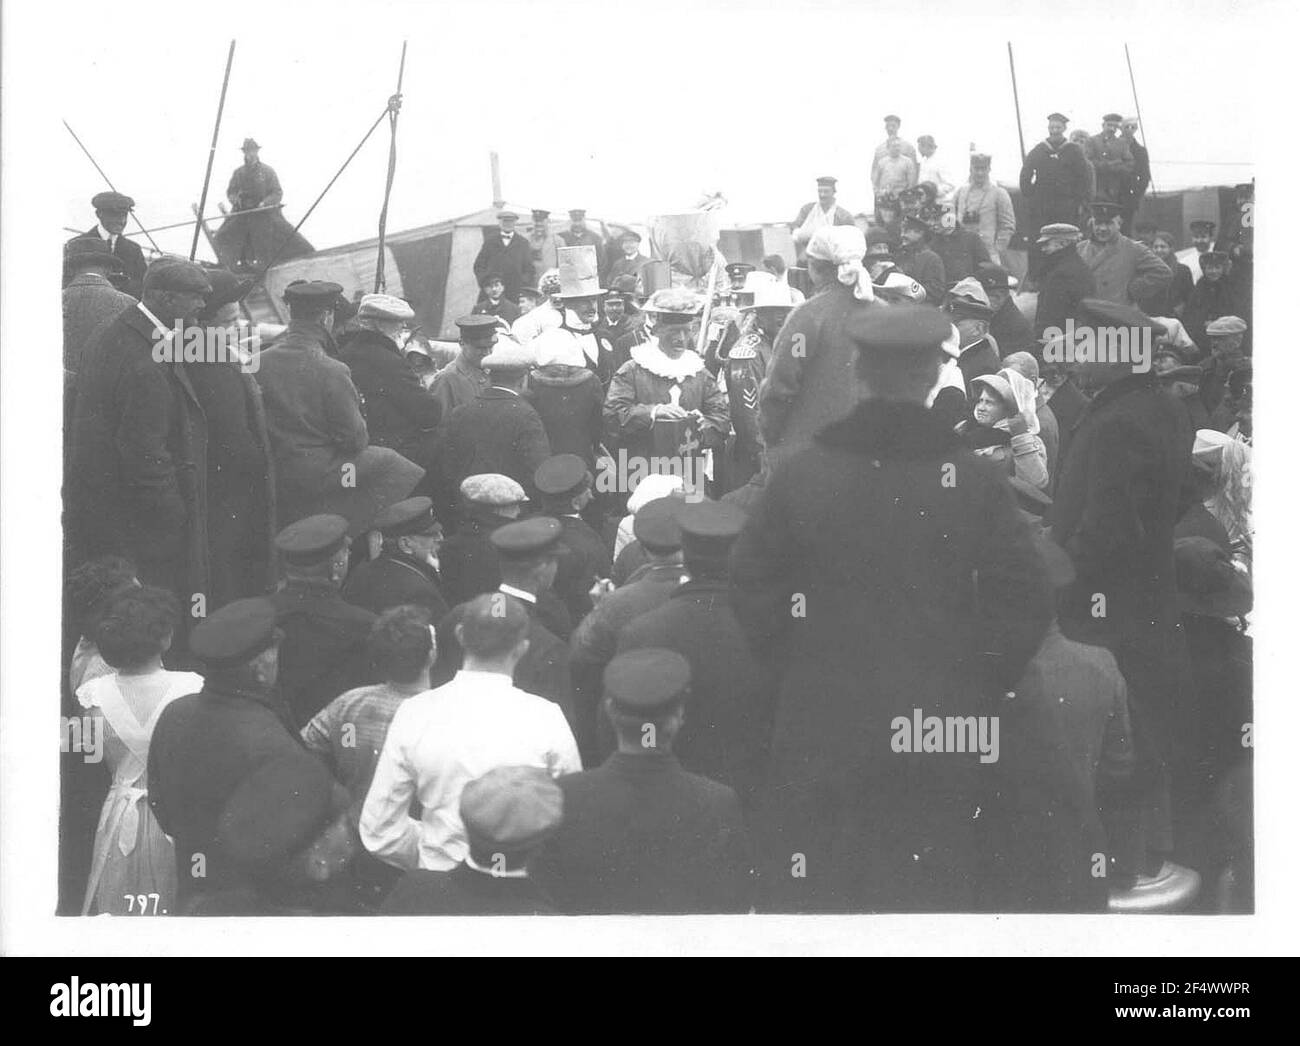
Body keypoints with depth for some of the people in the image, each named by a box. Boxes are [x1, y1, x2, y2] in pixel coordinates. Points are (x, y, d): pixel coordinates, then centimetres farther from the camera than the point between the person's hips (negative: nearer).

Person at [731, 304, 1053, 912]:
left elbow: (751, 587, -1)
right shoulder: (974, 483, -7)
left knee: (807, 889, 11)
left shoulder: (798, 477, -6)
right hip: (940, 724, 0)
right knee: (934, 886, 10)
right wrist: (975, 687, 6)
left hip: (821, 728, 0)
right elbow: (1025, 602, -6)